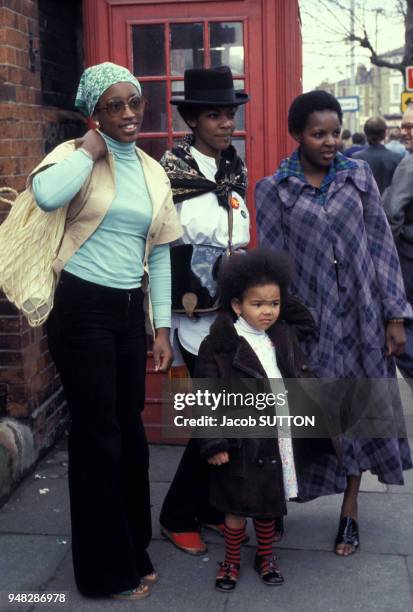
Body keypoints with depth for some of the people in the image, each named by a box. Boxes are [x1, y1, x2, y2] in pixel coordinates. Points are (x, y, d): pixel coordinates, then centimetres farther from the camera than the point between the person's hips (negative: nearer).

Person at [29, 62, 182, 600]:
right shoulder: (76, 155, -7)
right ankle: (107, 569, 19)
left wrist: (162, 327, 8)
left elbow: (159, 253, 12)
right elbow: (46, 194, -32)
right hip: (82, 309, -6)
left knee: (130, 429, 15)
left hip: (129, 311, 6)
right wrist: (89, 149, -17)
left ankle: (134, 550, 34)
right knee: (98, 434, 2)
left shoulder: (153, 170, 11)